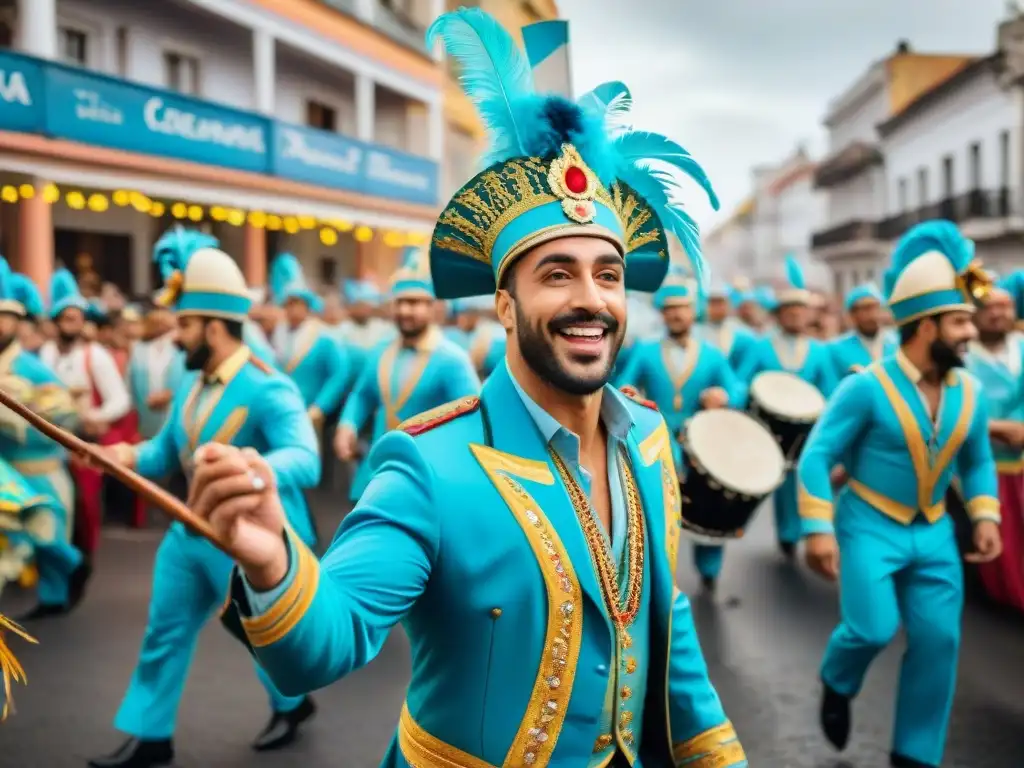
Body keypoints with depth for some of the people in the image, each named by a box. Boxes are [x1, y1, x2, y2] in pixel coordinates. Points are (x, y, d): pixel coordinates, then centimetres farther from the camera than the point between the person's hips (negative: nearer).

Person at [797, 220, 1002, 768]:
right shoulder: (867, 387, -16)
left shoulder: (970, 393, 1)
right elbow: (817, 457, -13)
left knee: (938, 640, 3)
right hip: (870, 527, -5)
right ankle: (836, 684, 21)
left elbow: (978, 461, 15)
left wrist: (985, 516, 0)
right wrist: (818, 529, -19)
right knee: (874, 629, -16)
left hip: (934, 533, 5)